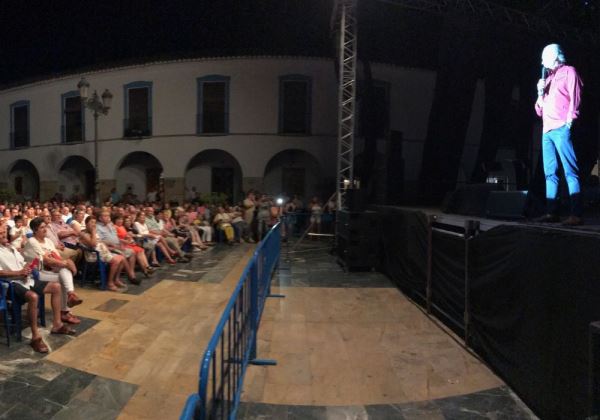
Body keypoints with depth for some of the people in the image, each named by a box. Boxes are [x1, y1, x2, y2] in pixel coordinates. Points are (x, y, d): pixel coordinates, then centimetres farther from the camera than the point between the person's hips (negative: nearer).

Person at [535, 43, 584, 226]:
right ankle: (551, 212, 4)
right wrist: (541, 92, 8)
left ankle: (576, 214, -16)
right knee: (550, 173, 3)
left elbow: (575, 96, -3)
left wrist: (569, 119, -14)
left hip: (561, 128, -7)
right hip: (547, 130, 7)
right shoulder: (548, 78, 27)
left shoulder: (568, 71, 9)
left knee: (570, 171, -12)